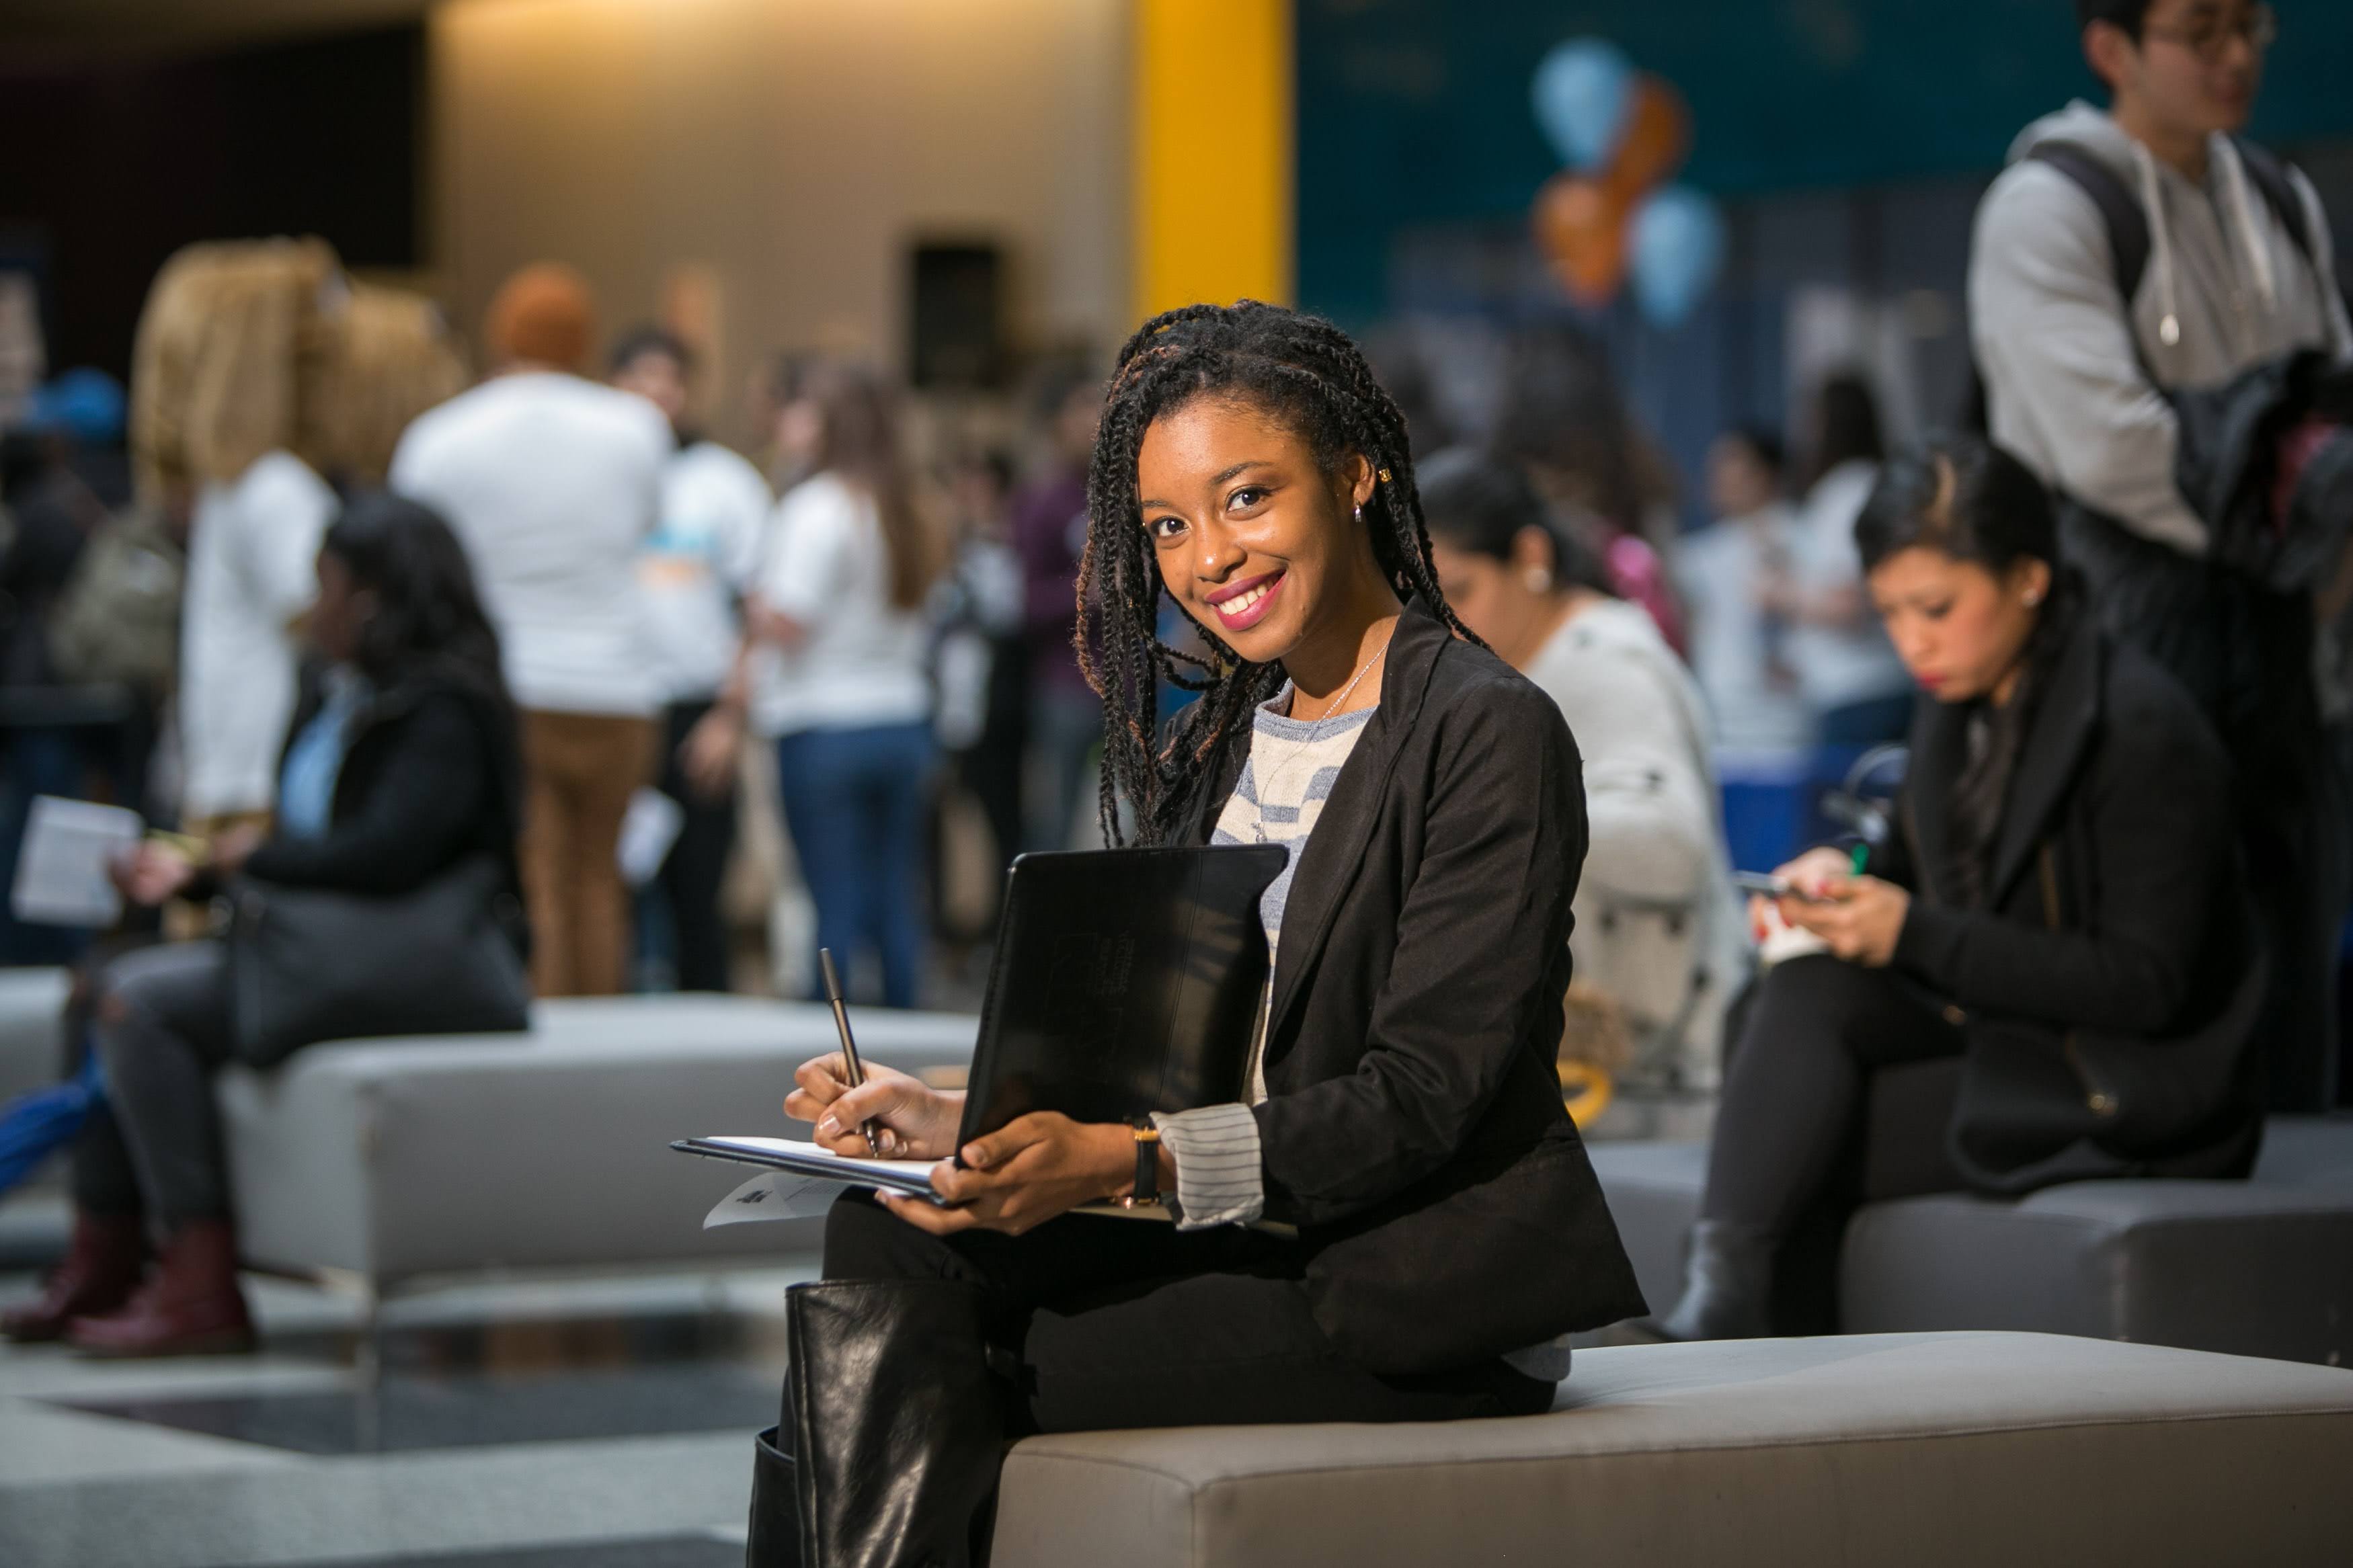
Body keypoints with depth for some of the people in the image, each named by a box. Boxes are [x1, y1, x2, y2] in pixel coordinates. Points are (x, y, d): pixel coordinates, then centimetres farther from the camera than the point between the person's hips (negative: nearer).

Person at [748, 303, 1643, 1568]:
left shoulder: (1488, 735, -9)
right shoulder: (1214, 748, 16)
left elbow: (1422, 1097, -17)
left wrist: (1129, 1162, -27)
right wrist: (961, 1123, -5)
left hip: (1435, 1304, -7)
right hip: (1247, 1248, 7)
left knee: (921, 1370, -20)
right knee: (880, 1245, -16)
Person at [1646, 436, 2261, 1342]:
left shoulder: (2144, 731, -17)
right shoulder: (1958, 708, 7)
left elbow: (2143, 985, -20)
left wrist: (1916, 932, -23)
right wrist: (1847, 881, -6)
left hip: (2128, 1100, -7)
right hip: (1993, 1042, 7)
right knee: (1808, 991, -21)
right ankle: (1720, 1294, -32)